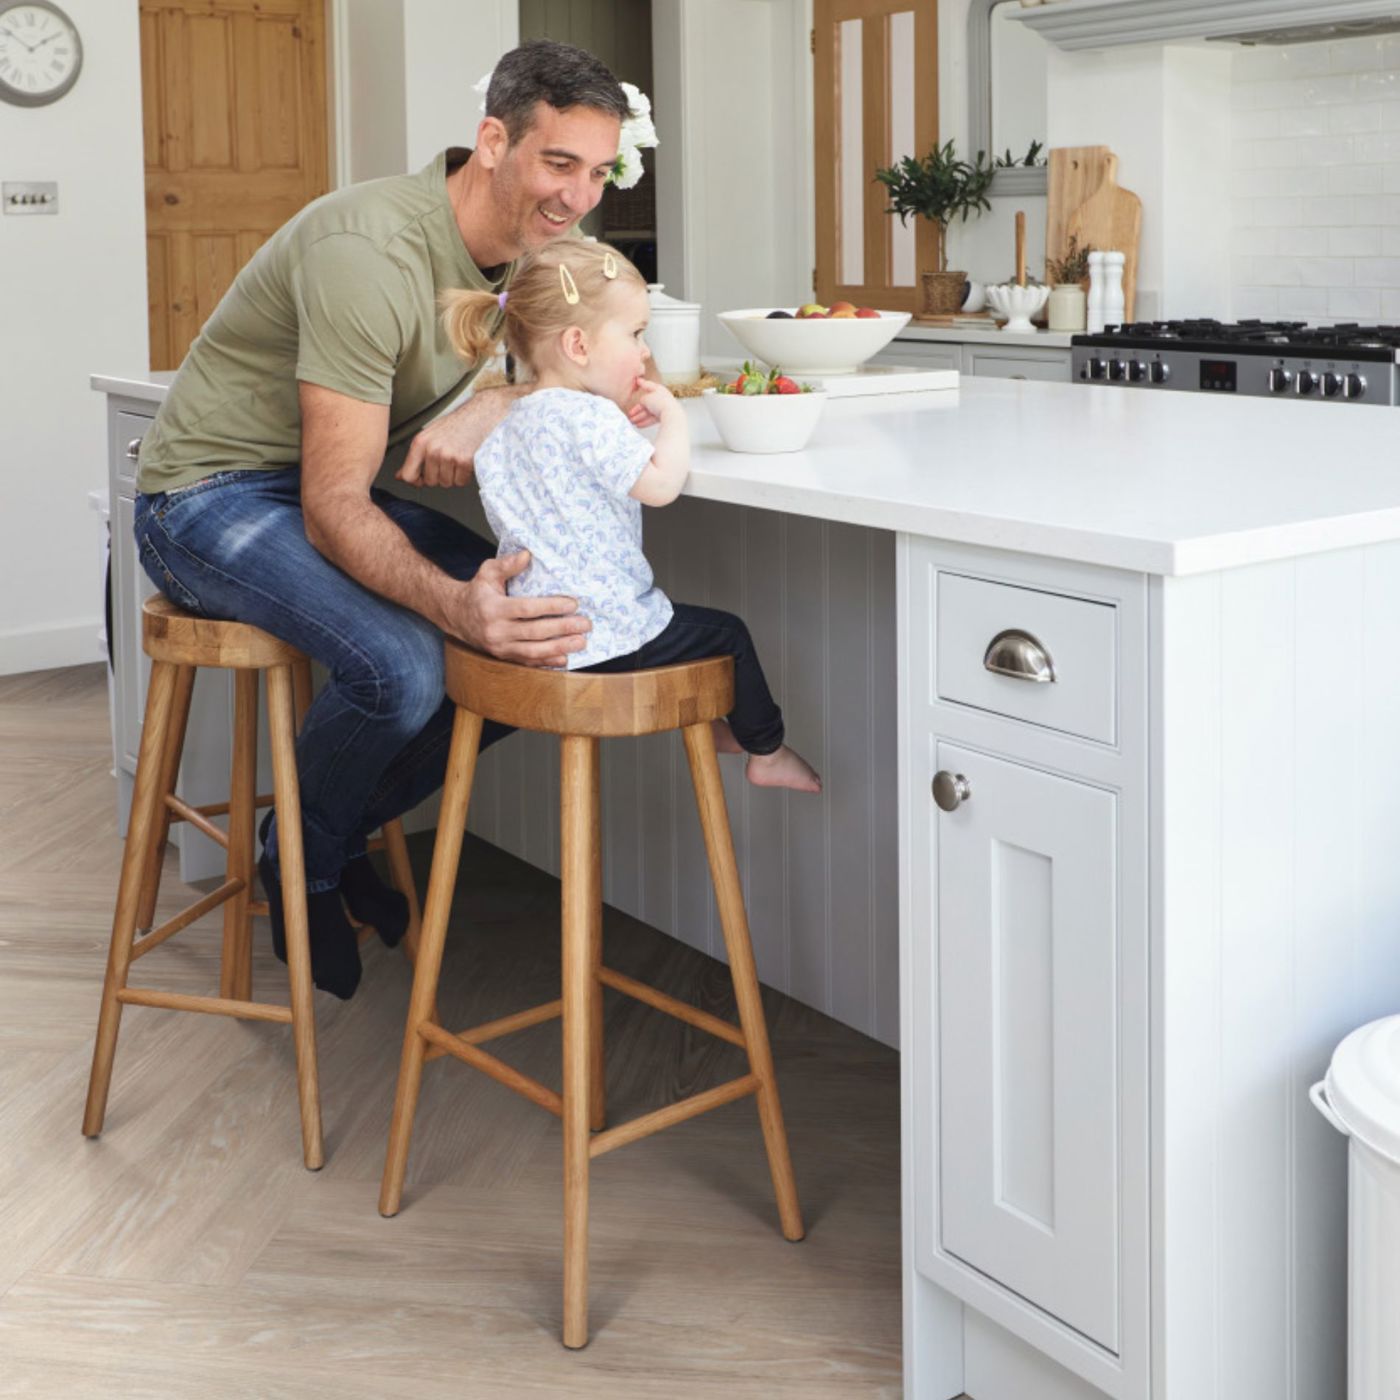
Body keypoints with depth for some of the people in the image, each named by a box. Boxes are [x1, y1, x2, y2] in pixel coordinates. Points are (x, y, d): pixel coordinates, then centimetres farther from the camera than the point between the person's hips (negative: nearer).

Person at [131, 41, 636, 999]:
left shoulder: (525, 244, -2)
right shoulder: (372, 252, -29)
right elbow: (334, 511, -31)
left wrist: (496, 403, -24)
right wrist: (456, 606, -49)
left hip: (329, 492, 8)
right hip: (210, 497, -8)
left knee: (542, 630, -10)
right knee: (401, 664, -33)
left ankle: (346, 830, 9)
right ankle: (300, 858, -1)